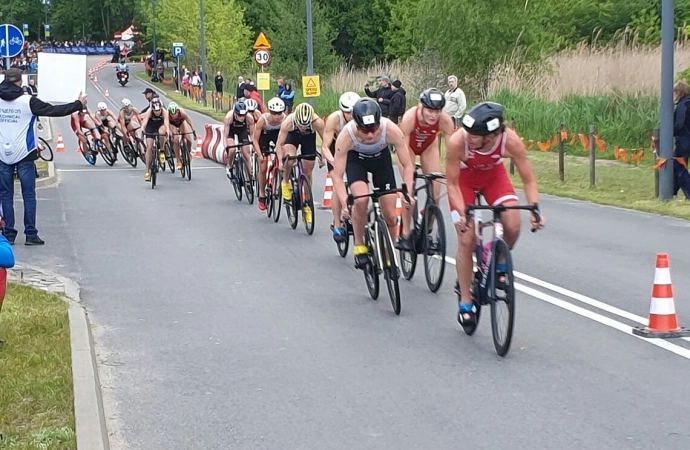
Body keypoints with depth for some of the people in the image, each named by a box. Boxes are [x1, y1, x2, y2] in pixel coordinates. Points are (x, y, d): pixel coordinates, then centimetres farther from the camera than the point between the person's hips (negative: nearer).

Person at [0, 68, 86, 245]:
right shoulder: (28, 101, -10)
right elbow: (54, 110, -12)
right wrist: (78, 104, -2)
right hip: (24, 155, -3)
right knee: (29, 195, 3)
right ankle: (31, 234, 2)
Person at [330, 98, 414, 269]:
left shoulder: (391, 130, -37)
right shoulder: (346, 135, -38)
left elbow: (407, 165, -27)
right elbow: (337, 176, -32)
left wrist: (408, 193, -40)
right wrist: (345, 203, -45)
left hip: (381, 158, 1)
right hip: (356, 159, -1)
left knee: (390, 216, -3)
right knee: (361, 199, -29)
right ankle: (358, 245, -7)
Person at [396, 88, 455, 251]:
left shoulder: (445, 120, -36)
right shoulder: (410, 117, -40)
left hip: (429, 145, 2)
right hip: (408, 144, -2)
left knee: (435, 190, -7)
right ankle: (405, 235, -7)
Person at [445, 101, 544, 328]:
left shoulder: (510, 141, -35)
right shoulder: (457, 142, -39)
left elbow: (528, 180, -23)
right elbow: (452, 183, -26)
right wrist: (461, 214, -38)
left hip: (493, 175, 2)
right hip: (464, 179, -1)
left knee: (512, 226, -20)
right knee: (466, 240, -8)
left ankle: (499, 264, 12)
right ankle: (465, 301, 8)